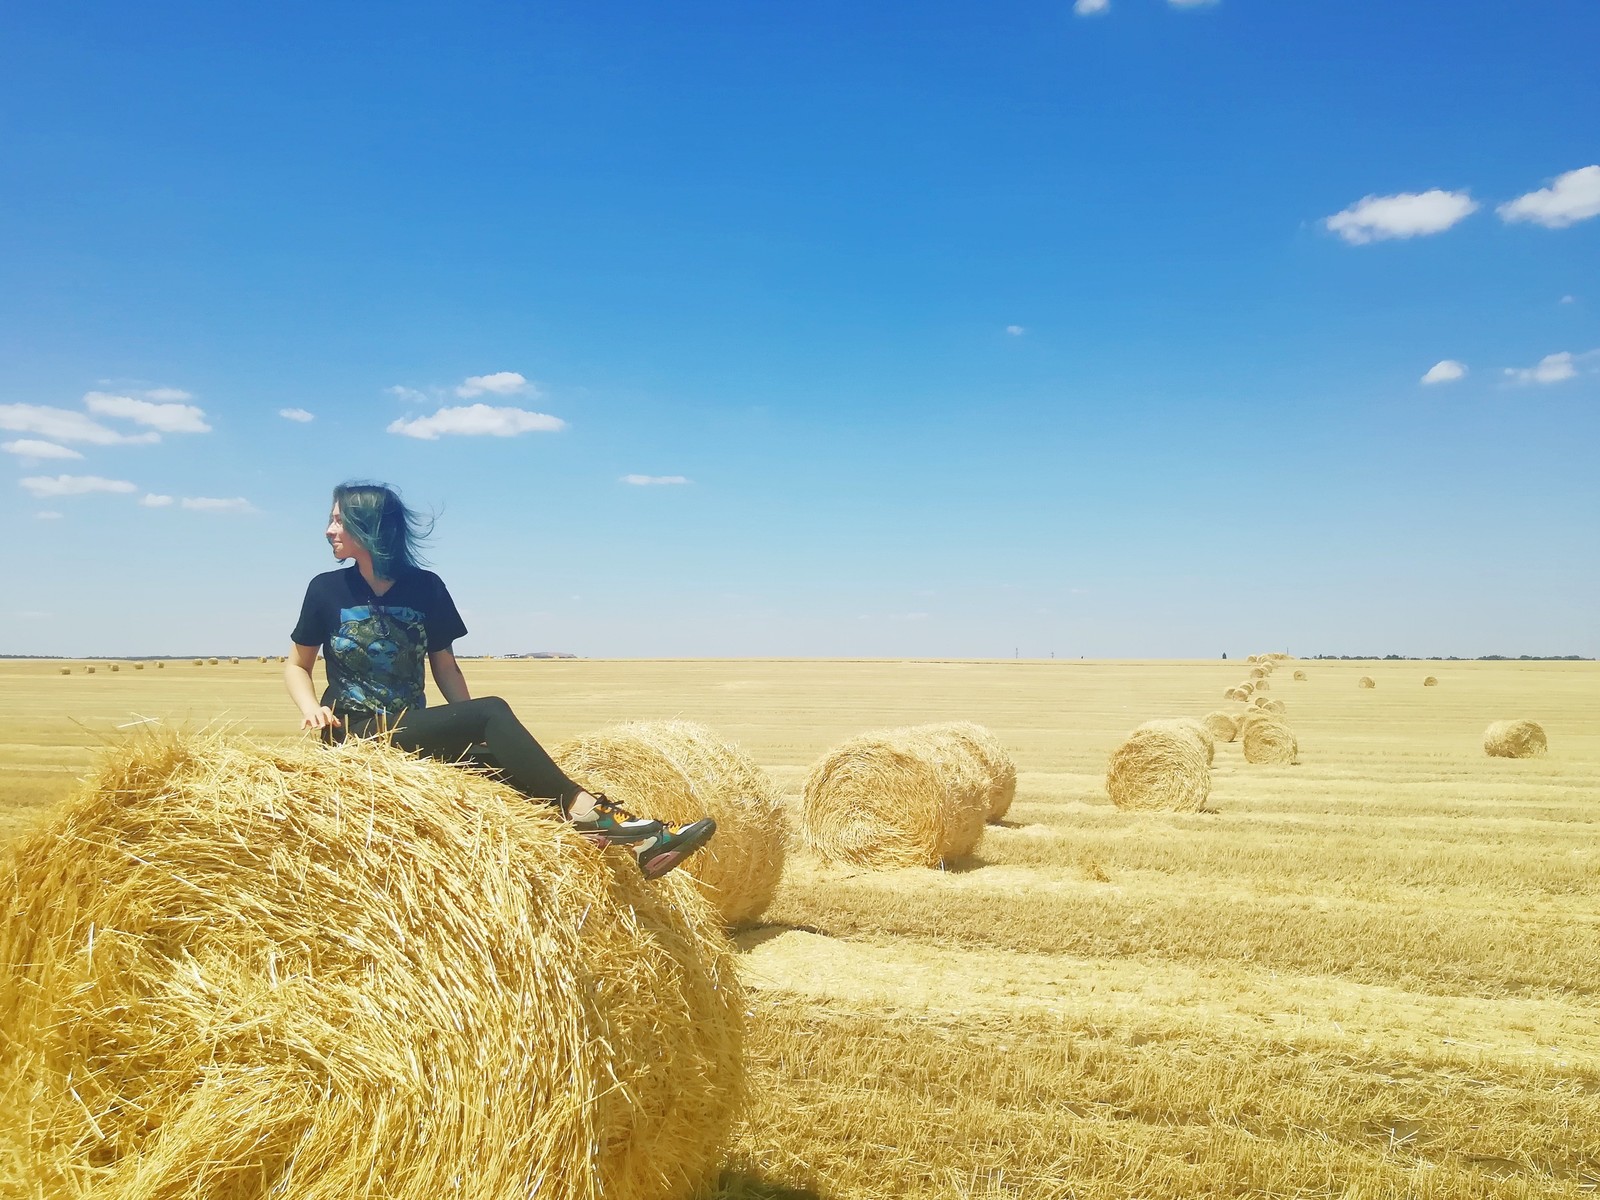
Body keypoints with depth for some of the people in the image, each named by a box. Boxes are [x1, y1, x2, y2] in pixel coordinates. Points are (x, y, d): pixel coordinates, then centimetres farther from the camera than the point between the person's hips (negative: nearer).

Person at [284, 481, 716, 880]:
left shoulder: (425, 587, 4)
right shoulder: (326, 589, 0)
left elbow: (445, 666, 10)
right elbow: (296, 666, 11)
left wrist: (469, 729, -3)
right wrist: (311, 707, -10)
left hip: (416, 731, 3)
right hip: (356, 732, -3)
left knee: (495, 757, -25)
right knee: (492, 712, -27)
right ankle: (584, 807, -30)